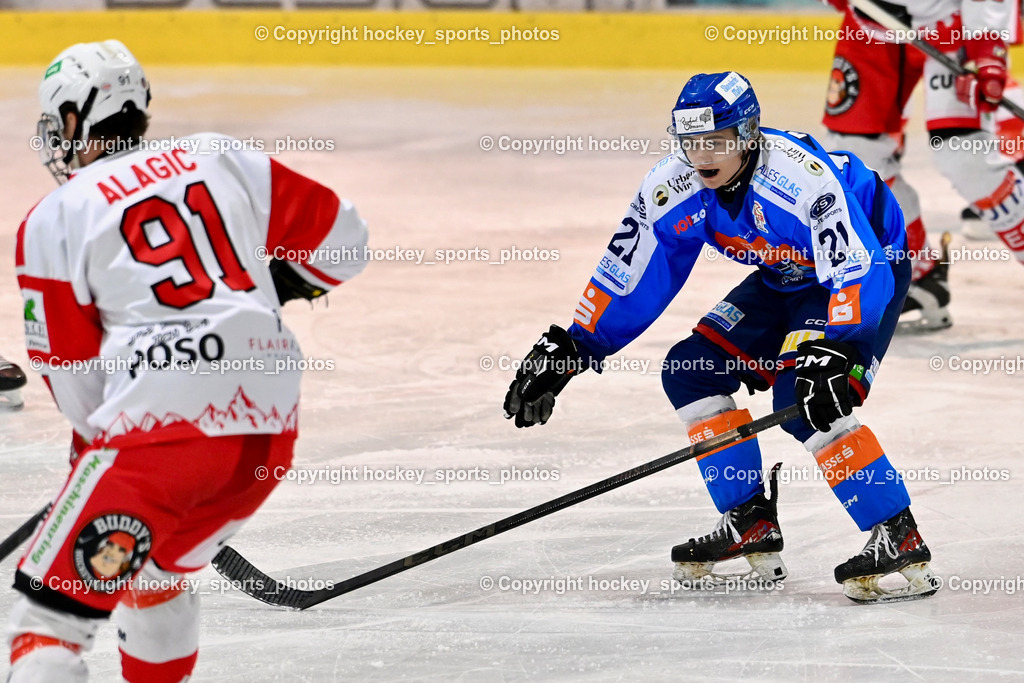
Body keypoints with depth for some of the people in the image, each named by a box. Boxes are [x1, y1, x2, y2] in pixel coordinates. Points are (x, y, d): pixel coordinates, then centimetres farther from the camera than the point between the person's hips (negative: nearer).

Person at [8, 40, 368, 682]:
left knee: (53, 602, -2)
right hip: (271, 425, 6)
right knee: (155, 573, 29)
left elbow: (72, 378, 6)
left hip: (160, 423, -6)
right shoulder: (222, 158, 15)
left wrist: (99, 435, 24)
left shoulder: (53, 220, 5)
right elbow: (341, 237, 17)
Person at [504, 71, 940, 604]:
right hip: (787, 276, 8)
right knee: (690, 372, 1)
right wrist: (569, 349, -7)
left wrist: (830, 351, -53)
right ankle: (751, 525, 8)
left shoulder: (803, 178, -37)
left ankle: (901, 542, -22)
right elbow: (627, 276, -4)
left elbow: (858, 271, -40)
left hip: (871, 258, -8)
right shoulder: (674, 187, -15)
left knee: (806, 403, -26)